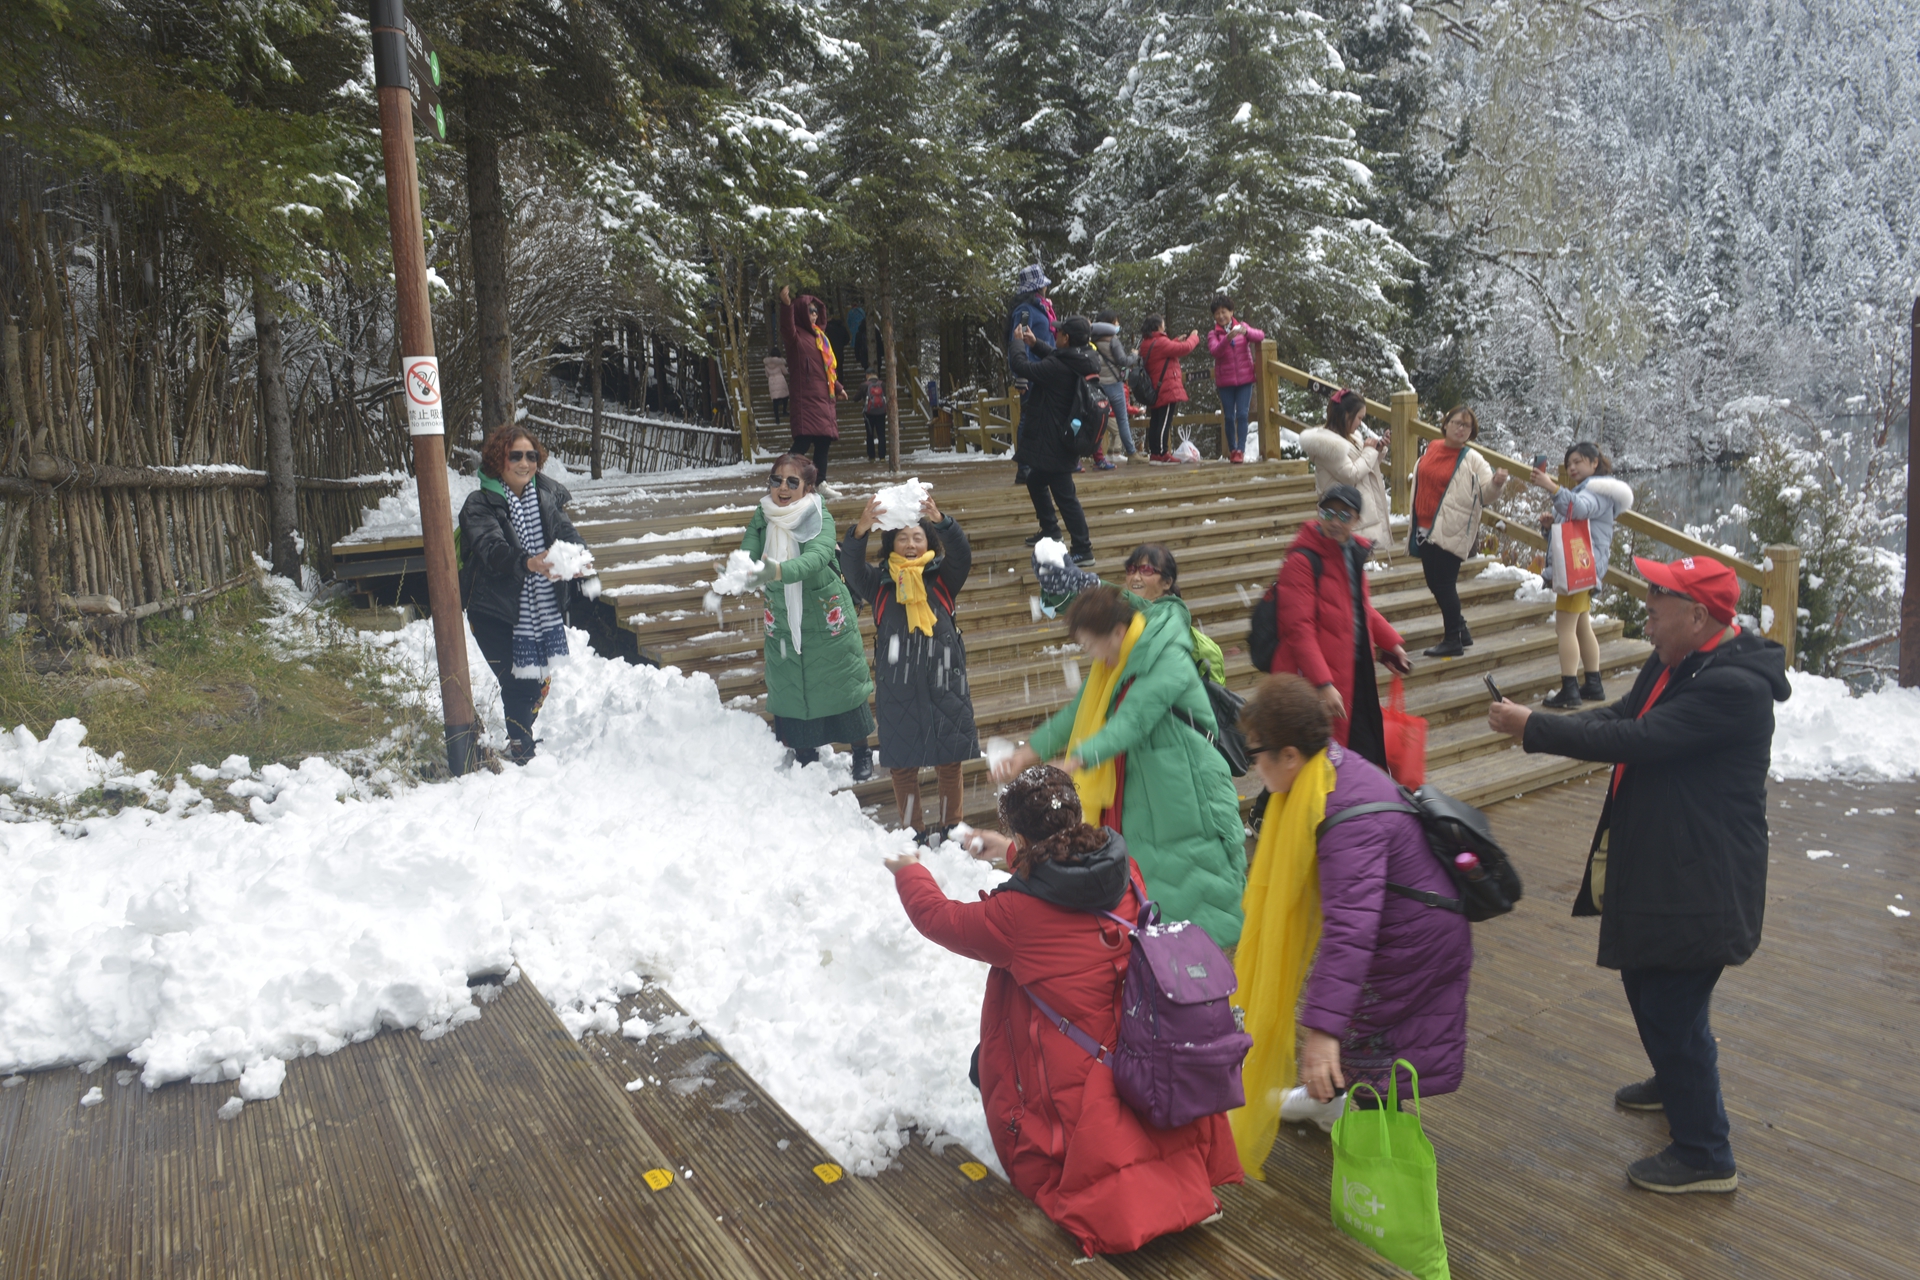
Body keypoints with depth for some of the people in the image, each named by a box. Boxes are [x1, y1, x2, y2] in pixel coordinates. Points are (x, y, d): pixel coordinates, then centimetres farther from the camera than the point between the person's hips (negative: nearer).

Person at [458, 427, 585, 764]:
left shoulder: (548, 493, 3)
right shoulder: (479, 505, -10)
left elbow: (565, 531, -10)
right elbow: (492, 549, -27)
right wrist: (529, 563, -47)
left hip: (545, 608, 4)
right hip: (497, 613, -4)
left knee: (539, 680, 13)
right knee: (518, 684, -7)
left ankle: (524, 739, 38)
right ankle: (519, 747, 14)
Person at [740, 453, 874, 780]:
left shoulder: (820, 518, -18)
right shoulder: (761, 518, -6)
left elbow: (816, 556, -37)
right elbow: (747, 555, -18)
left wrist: (780, 571, -56)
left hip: (829, 622, -3)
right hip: (783, 625, 3)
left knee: (842, 685, 8)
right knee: (791, 691, 11)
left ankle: (861, 752, 31)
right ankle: (804, 757, 32)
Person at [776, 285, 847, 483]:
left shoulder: (818, 336, 20)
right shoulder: (796, 336, -4)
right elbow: (787, 328, -28)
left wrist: (838, 387, 34)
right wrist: (786, 304, -44)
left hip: (823, 396, 8)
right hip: (805, 397, -8)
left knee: (824, 439, 8)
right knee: (804, 440, -18)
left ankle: (820, 482, 14)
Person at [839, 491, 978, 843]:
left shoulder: (942, 578, 2)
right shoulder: (880, 584, 3)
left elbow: (962, 554, -16)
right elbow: (850, 567, -14)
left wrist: (941, 521, -35)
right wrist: (861, 529, -33)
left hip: (944, 685, 0)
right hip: (897, 691, 0)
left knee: (949, 764, 9)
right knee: (903, 766, 8)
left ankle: (950, 830, 27)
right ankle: (917, 833, 25)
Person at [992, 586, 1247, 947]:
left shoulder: (1169, 661, -22)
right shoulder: (1113, 664, 5)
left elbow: (1132, 721, -33)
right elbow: (1078, 712, 6)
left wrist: (1078, 760, -42)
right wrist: (1030, 751, -3)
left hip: (1189, 794, -8)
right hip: (1141, 796, 8)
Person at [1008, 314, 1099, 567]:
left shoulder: (1058, 367, -26)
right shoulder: (1083, 362, 2)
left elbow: (1022, 367, -18)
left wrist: (1018, 342, -1)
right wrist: (1035, 344, 20)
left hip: (1054, 441, -10)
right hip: (1063, 439, 10)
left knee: (1064, 494, -4)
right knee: (1035, 481, 26)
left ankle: (1083, 549, 0)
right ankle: (1049, 530, 40)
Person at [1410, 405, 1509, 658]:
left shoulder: (1472, 459, -6)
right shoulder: (1432, 448, 9)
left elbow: (1484, 494, -10)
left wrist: (1496, 483, -31)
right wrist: (1415, 521, 20)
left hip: (1450, 531, -6)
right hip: (1425, 528, 7)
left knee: (1444, 584, -6)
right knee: (1434, 583, 12)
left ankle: (1453, 641, 4)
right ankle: (1460, 630, 28)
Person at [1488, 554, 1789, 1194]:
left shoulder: (1732, 686, -26)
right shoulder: (1672, 663, 5)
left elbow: (1636, 740, -30)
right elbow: (1622, 716, 7)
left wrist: (1533, 729, -24)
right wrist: (1535, 723, -11)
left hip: (1699, 884, -10)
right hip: (1654, 866, 10)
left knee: (1671, 1008, -1)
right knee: (1647, 981, 27)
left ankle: (1705, 1156, 17)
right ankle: (1677, 1082, 52)